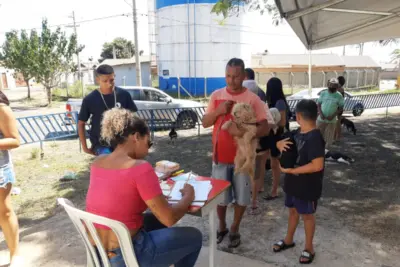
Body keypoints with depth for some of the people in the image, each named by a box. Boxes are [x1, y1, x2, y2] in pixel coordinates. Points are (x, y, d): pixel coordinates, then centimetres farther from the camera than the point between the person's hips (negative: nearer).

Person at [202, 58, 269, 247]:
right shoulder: (216, 95, 1)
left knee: (241, 196, 11)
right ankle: (222, 227, 36)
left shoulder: (253, 99, -8)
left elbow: (265, 128, -10)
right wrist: (218, 111, -16)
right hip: (220, 156, 2)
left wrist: (243, 131, -27)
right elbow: (205, 123, 3)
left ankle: (235, 229, 33)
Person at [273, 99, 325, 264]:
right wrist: (280, 144, -12)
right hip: (293, 182, 8)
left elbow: (317, 165, -30)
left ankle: (309, 248, 33)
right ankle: (288, 240, 43)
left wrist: (291, 170, -26)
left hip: (307, 186, -8)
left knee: (307, 215, 11)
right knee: (292, 210, 22)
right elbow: (281, 143, 13)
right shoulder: (297, 133, 1)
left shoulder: (315, 138, -25)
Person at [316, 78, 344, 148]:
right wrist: (321, 114, -14)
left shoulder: (339, 96, -2)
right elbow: (318, 104, 2)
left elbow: (341, 108, -1)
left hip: (331, 120, -1)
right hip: (321, 119, 1)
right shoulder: (323, 93, 1)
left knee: (329, 138, 6)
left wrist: (333, 116, -16)